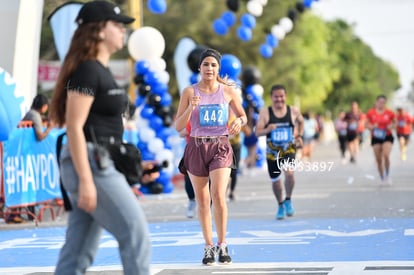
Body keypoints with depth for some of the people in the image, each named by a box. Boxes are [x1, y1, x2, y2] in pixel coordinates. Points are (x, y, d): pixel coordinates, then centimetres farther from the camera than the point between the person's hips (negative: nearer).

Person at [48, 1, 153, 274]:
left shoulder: (102, 70, 17)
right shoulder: (86, 71, -13)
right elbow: (74, 127, -18)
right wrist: (85, 180, -23)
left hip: (102, 163, 10)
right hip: (89, 163, -10)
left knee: (80, 251, 9)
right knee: (136, 233, -6)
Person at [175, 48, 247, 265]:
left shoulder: (228, 90, 2)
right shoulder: (189, 92, 0)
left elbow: (242, 115, 14)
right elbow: (178, 126, -1)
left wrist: (240, 121, -9)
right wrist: (190, 108, -16)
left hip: (220, 146, -1)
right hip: (196, 147, 1)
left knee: (218, 195, -16)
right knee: (202, 201, 6)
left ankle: (222, 245, -1)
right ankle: (208, 247, 18)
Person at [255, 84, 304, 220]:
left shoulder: (293, 111, -4)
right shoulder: (265, 113, -8)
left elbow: (301, 122, 18)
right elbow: (257, 132, -11)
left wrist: (299, 136, 8)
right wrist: (267, 130, -30)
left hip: (289, 149, -1)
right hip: (272, 151, 1)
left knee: (289, 172, -26)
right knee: (275, 180, 10)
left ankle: (288, 200, -2)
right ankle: (280, 205, 35)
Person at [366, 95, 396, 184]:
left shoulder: (390, 113, -5)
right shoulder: (370, 113, -4)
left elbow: (394, 122, 10)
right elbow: (367, 124, 7)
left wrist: (391, 126, -11)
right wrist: (372, 127, -13)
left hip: (387, 137, -1)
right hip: (375, 138, 2)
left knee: (386, 155, -21)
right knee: (378, 159, 3)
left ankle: (387, 175, 1)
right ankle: (382, 179, 18)